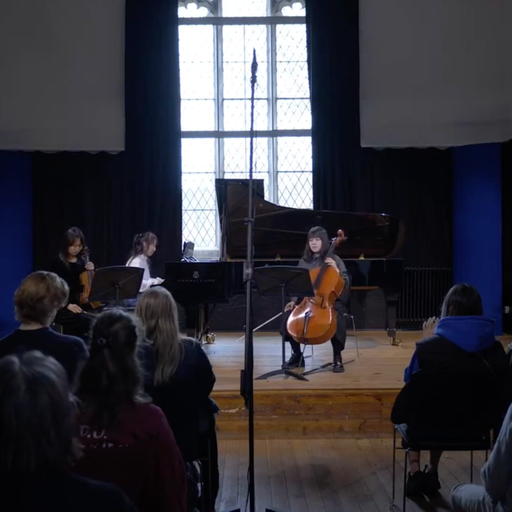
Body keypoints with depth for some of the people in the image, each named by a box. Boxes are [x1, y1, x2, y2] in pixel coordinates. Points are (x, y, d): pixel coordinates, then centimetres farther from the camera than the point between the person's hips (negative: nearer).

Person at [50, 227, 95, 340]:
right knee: (87, 320, -31)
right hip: (62, 307, -5)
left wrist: (91, 271, -3)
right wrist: (67, 305, -21)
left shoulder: (83, 261, 10)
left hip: (80, 303, 5)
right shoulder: (58, 263, -4)